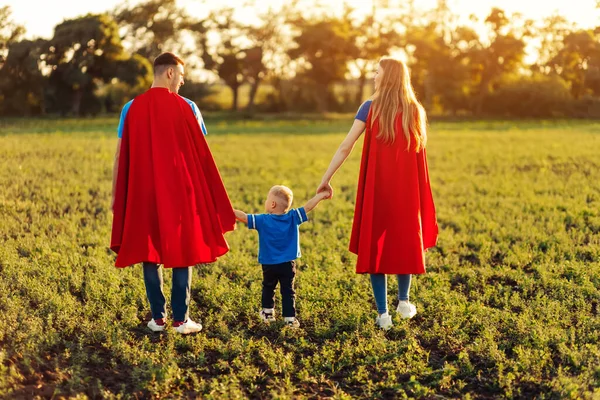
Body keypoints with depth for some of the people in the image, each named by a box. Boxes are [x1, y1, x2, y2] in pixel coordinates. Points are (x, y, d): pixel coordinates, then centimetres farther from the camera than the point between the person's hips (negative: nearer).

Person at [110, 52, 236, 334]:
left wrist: (116, 195, 8)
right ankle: (181, 319, 6)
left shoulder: (131, 109, 1)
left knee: (149, 252, 10)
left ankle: (158, 317, 11)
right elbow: (202, 155, -1)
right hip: (181, 193, -2)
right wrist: (211, 197, 9)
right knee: (183, 252, 6)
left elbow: (120, 156, 1)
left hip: (143, 194, 2)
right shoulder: (187, 107, -5)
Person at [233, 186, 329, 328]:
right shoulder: (293, 217, -6)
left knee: (268, 287, 22)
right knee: (288, 291, 6)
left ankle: (268, 312, 32)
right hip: (288, 265, 1)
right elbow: (308, 207, -3)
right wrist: (321, 195, 5)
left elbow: (244, 217, -13)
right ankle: (290, 318, 2)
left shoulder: (262, 220, -12)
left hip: (269, 265, 0)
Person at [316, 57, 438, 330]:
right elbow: (419, 152, 7)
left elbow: (346, 147, -8)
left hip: (377, 189, -2)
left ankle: (383, 313, 4)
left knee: (375, 245, 5)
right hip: (407, 191, 2)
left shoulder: (370, 108, -5)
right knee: (405, 242, 20)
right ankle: (404, 300, 20)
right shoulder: (415, 111, 4)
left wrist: (326, 179, -4)